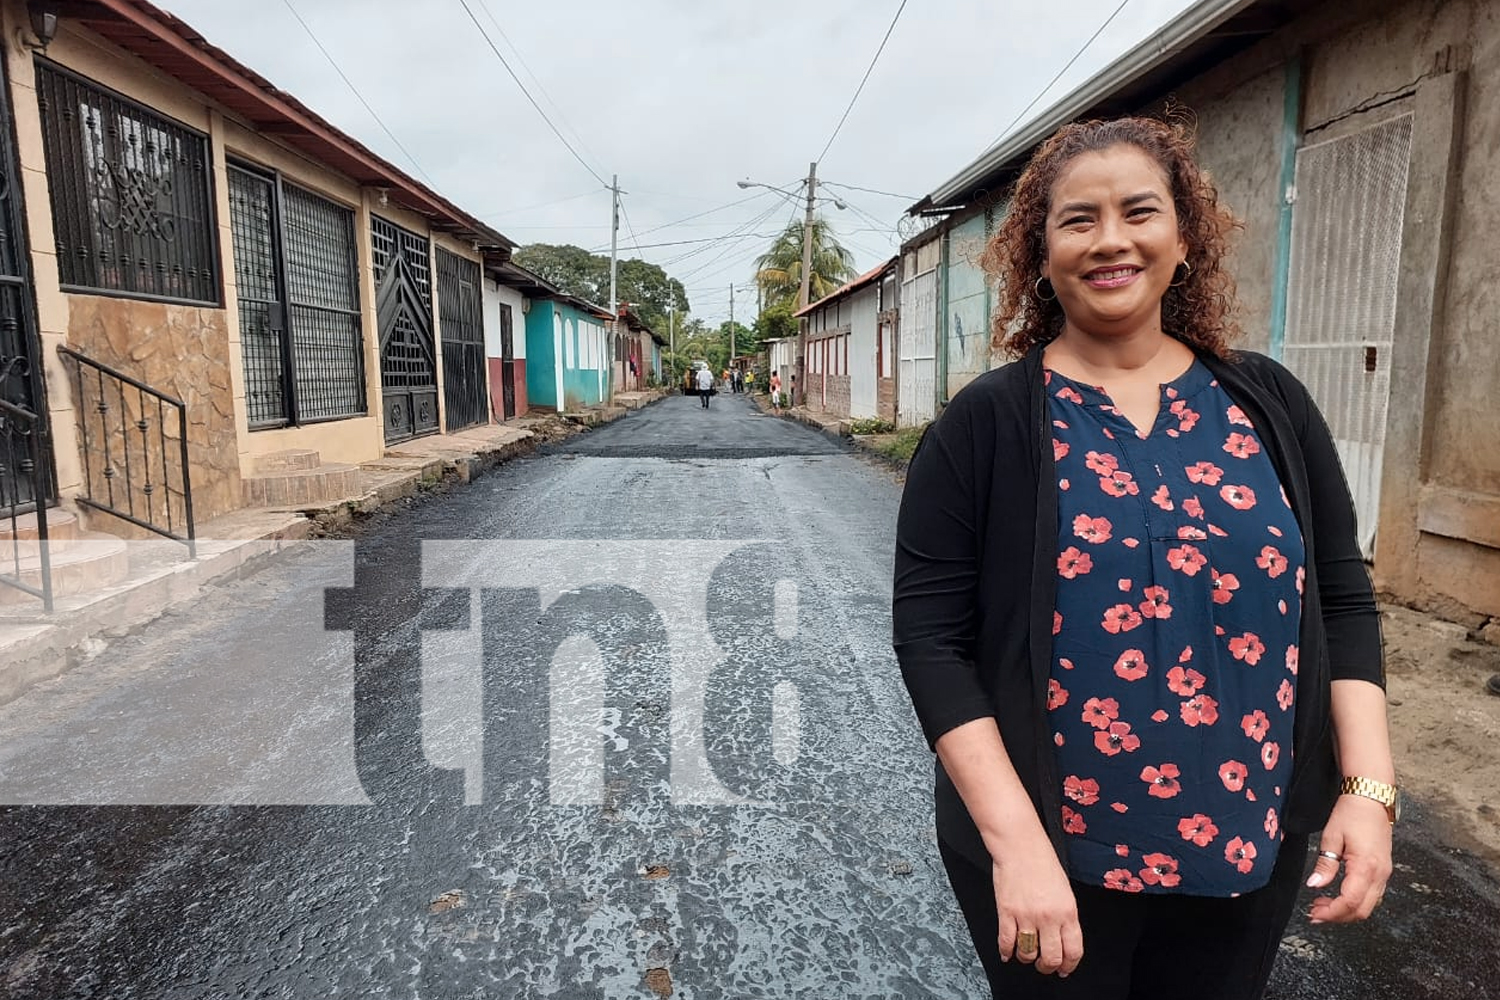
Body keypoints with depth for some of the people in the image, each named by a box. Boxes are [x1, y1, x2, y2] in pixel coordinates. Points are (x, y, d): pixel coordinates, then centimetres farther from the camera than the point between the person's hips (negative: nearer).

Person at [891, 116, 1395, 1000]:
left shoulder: (1270, 402, 0)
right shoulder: (986, 423, -11)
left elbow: (1342, 597, 5)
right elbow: (932, 635, -14)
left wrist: (1369, 786, -4)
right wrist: (1013, 839, -19)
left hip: (1253, 846, 4)